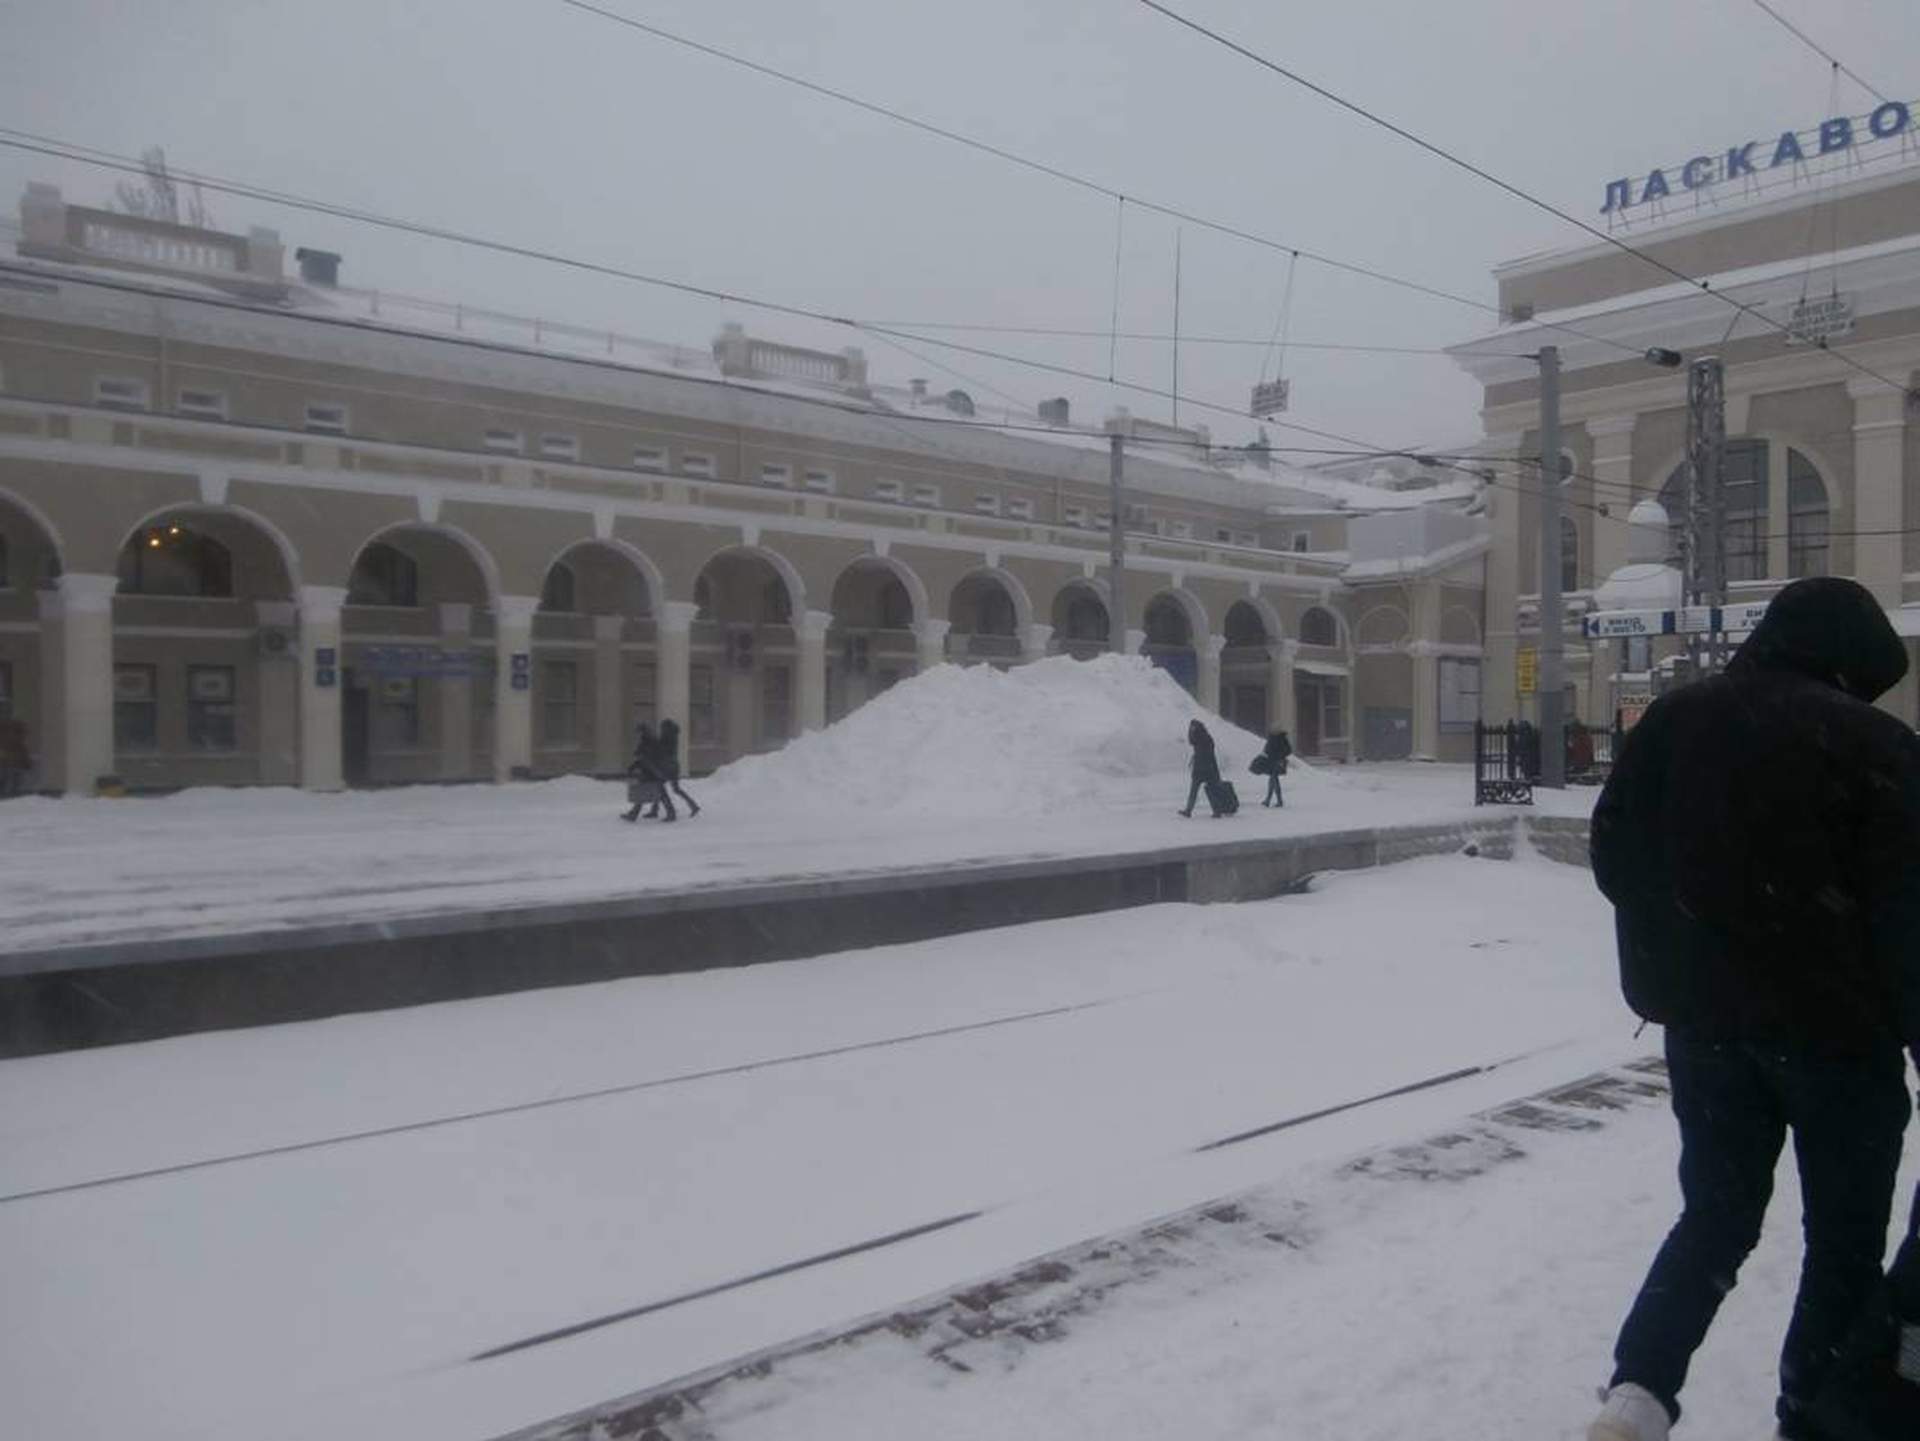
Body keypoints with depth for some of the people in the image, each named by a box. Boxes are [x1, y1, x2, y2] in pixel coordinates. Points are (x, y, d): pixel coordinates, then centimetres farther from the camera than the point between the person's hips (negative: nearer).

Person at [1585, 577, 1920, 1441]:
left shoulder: (1673, 720, 3)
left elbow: (1615, 855, 7)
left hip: (1704, 1018, 4)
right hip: (1836, 1023, -4)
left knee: (1716, 1214, 16)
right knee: (1845, 1240, 14)